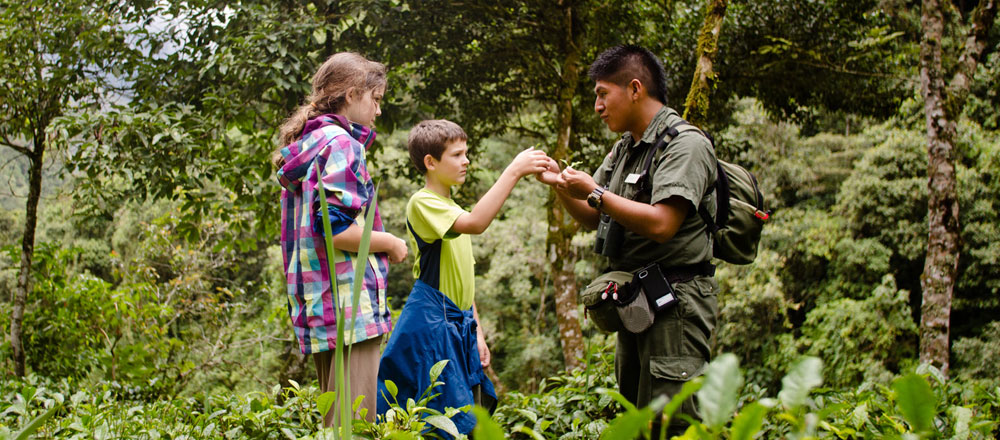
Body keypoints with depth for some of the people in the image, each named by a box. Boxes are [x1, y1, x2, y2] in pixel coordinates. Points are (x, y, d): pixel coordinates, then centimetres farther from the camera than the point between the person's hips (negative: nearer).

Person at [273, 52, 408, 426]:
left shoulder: (305, 146, 19)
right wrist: (390, 244, -6)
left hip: (318, 309, 10)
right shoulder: (341, 143, -10)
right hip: (350, 307, -10)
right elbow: (335, 229, -20)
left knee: (336, 421, 15)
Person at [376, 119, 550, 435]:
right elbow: (475, 223, -30)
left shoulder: (455, 211, 17)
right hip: (432, 322, -9)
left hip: (459, 324, 9)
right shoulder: (423, 203, -11)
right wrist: (514, 170, -28)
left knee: (470, 416, 10)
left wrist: (477, 332, 18)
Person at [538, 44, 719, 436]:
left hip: (675, 303, -9)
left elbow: (661, 224, -24)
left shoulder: (685, 144, -13)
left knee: (670, 425, -9)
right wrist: (561, 184, 1)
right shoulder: (624, 148, 15)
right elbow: (593, 219, 19)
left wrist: (594, 192, -17)